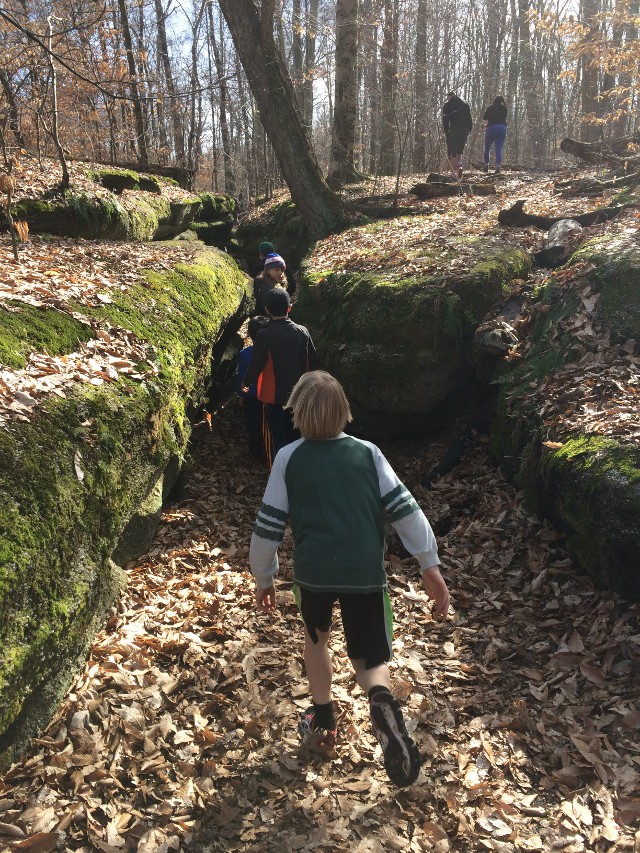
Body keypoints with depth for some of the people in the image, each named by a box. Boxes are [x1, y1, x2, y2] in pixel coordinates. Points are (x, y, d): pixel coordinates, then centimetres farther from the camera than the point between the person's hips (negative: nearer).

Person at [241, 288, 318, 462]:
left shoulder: (264, 335, -16)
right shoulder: (302, 332, -4)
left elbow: (255, 366, -12)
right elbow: (313, 363, 3)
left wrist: (246, 383, 8)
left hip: (275, 398, -4)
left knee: (279, 441, 6)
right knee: (296, 439, 18)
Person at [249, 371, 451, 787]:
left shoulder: (289, 458, 2)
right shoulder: (367, 452, 5)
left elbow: (268, 525, 4)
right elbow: (405, 509, -1)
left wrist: (264, 577, 16)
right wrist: (431, 565, 2)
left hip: (313, 571, 0)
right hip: (366, 573, 0)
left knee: (316, 637, 30)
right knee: (371, 658, 14)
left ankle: (323, 718, 37)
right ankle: (382, 699, -19)